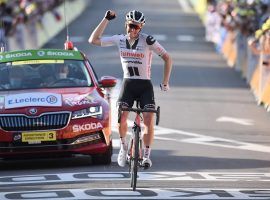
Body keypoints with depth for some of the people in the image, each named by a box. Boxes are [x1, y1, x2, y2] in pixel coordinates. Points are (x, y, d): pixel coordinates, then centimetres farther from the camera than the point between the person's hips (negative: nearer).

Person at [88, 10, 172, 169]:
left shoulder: (147, 40, -11)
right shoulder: (120, 40, 1)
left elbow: (167, 58, -6)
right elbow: (93, 40, 0)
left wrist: (165, 82, -8)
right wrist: (106, 19, -5)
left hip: (145, 85, -2)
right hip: (128, 84, 2)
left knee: (149, 121, -16)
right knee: (121, 118, -19)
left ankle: (146, 156, -2)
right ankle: (123, 146, 6)